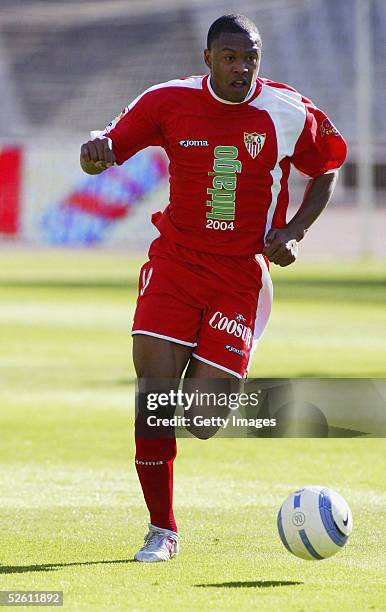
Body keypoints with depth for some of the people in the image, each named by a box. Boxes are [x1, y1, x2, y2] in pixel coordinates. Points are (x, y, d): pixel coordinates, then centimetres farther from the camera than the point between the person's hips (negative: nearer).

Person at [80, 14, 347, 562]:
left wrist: (294, 232, -1)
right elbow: (110, 149, 1)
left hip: (242, 277, -1)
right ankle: (162, 531, 3)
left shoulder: (289, 112, -4)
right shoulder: (170, 101, -4)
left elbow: (327, 167, 12)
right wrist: (96, 150, -24)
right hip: (174, 264, 1)